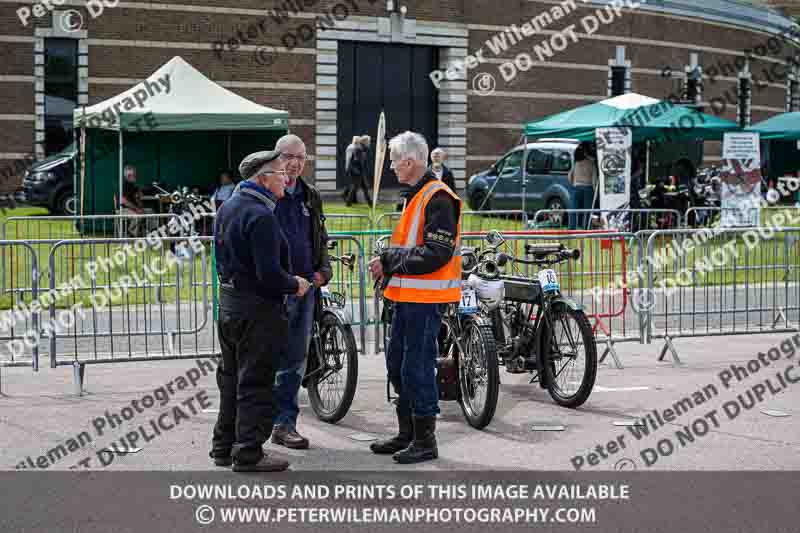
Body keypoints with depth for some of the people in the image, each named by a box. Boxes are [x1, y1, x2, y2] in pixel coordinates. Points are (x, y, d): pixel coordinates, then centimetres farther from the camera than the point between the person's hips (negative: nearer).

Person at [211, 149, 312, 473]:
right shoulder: (260, 216, -20)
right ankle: (248, 454, 3)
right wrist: (295, 285, -8)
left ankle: (224, 446, 26)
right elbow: (269, 274, -24)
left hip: (228, 302, 9)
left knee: (231, 378, 18)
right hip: (257, 309, -9)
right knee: (255, 383, -1)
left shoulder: (228, 207, 10)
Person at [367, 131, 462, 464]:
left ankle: (425, 441, 5)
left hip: (425, 298, -11)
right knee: (397, 365, 16)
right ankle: (407, 434, 27)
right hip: (408, 295, 11)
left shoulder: (437, 198, -16)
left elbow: (436, 254, -23)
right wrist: (388, 262, 7)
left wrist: (390, 262, -17)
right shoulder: (416, 195, 17)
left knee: (417, 368, -5)